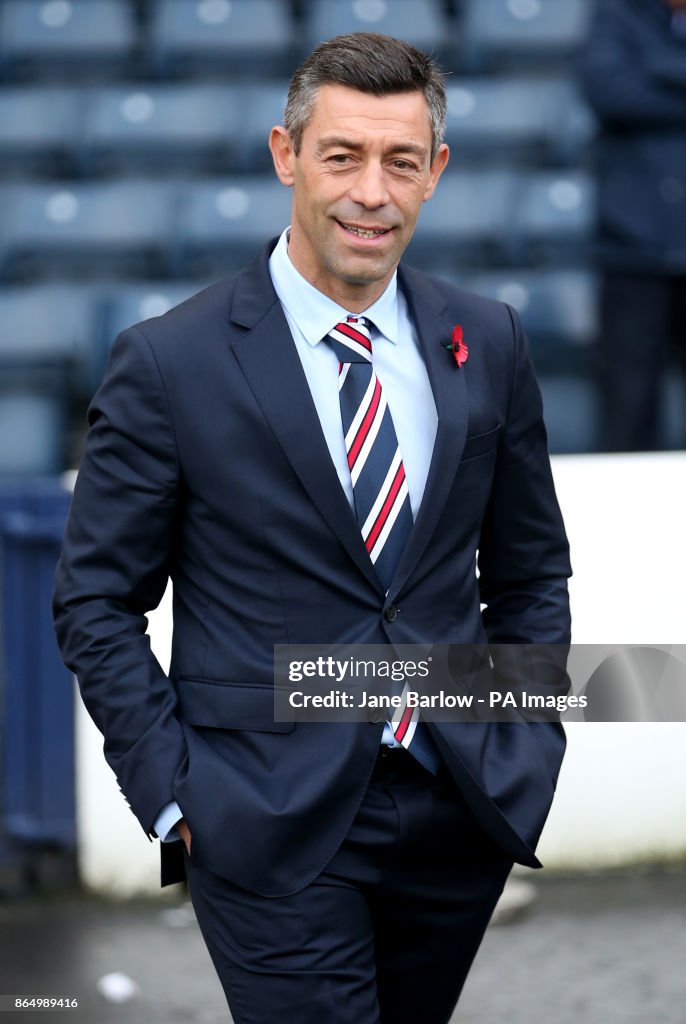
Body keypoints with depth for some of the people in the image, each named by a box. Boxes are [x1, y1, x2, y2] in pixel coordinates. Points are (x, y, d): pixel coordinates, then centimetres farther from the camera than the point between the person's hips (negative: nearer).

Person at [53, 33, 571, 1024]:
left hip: (463, 813, 4)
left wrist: (532, 746, 6)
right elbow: (96, 602, -3)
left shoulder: (487, 344, 5)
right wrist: (173, 795, -8)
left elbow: (531, 567, 15)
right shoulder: (169, 364, -7)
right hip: (272, 830, -4)